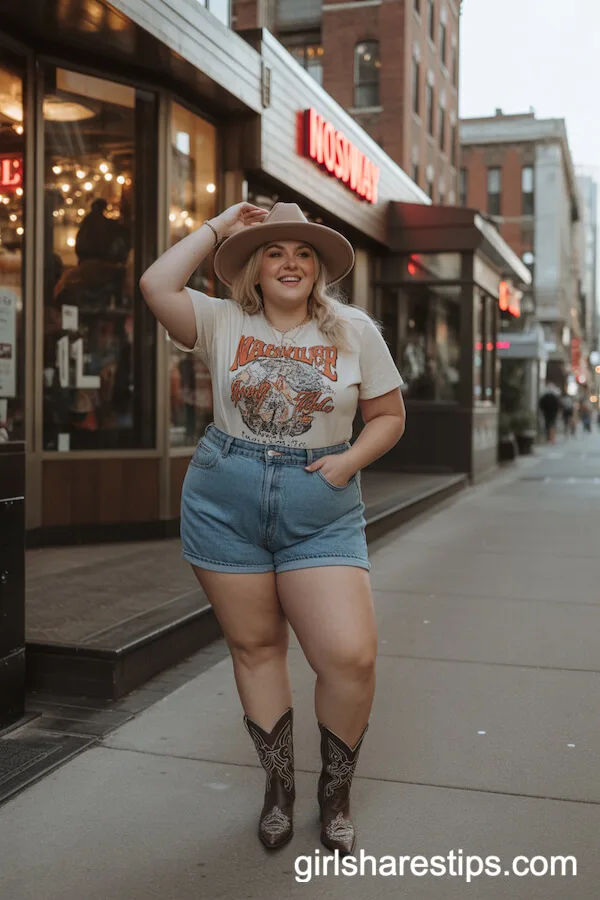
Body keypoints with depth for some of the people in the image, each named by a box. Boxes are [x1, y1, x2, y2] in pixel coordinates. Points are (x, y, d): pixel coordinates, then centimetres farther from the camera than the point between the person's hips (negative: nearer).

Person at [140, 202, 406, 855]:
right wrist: (217, 228, -4)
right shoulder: (224, 324, 3)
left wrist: (349, 460, -8)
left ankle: (335, 794, 17)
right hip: (224, 507, 1)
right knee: (254, 646, 10)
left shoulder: (354, 331, 4)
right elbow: (157, 287, -13)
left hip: (321, 514, 0)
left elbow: (389, 416, 9)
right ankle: (278, 787, 32)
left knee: (352, 657, -10)